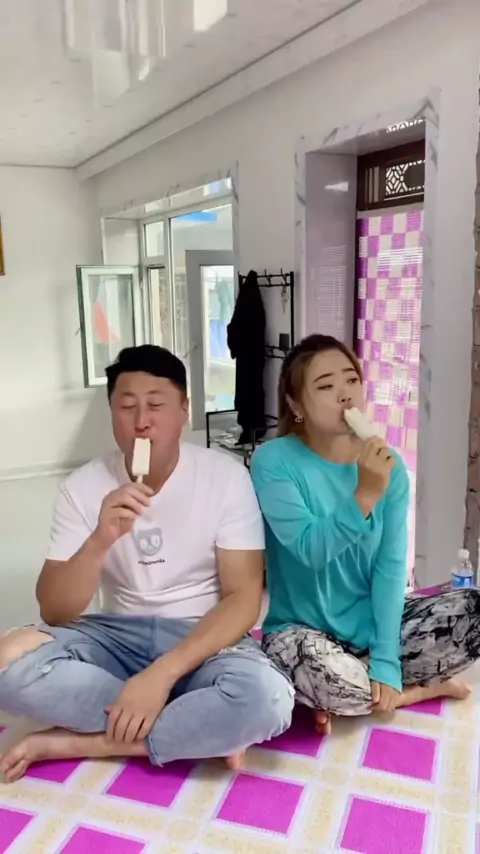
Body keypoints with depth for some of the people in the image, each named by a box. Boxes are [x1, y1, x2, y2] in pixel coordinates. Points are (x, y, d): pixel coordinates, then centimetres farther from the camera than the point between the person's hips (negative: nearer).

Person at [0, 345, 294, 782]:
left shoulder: (226, 476, -10)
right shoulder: (84, 485, -4)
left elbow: (243, 598, -13)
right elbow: (54, 611, -9)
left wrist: (162, 674, -26)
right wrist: (100, 541, -28)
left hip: (204, 637, -2)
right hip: (117, 635, 3)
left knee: (266, 698, -34)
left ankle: (76, 742, -16)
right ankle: (204, 731, -15)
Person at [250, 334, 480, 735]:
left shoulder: (389, 466, -6)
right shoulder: (274, 461, -16)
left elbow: (391, 565, -8)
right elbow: (311, 549, -23)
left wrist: (386, 658, -15)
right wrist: (364, 496, -37)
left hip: (373, 620, 4)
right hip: (304, 630, -3)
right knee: (319, 673, -36)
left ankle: (353, 692, -3)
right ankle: (424, 688, -3)